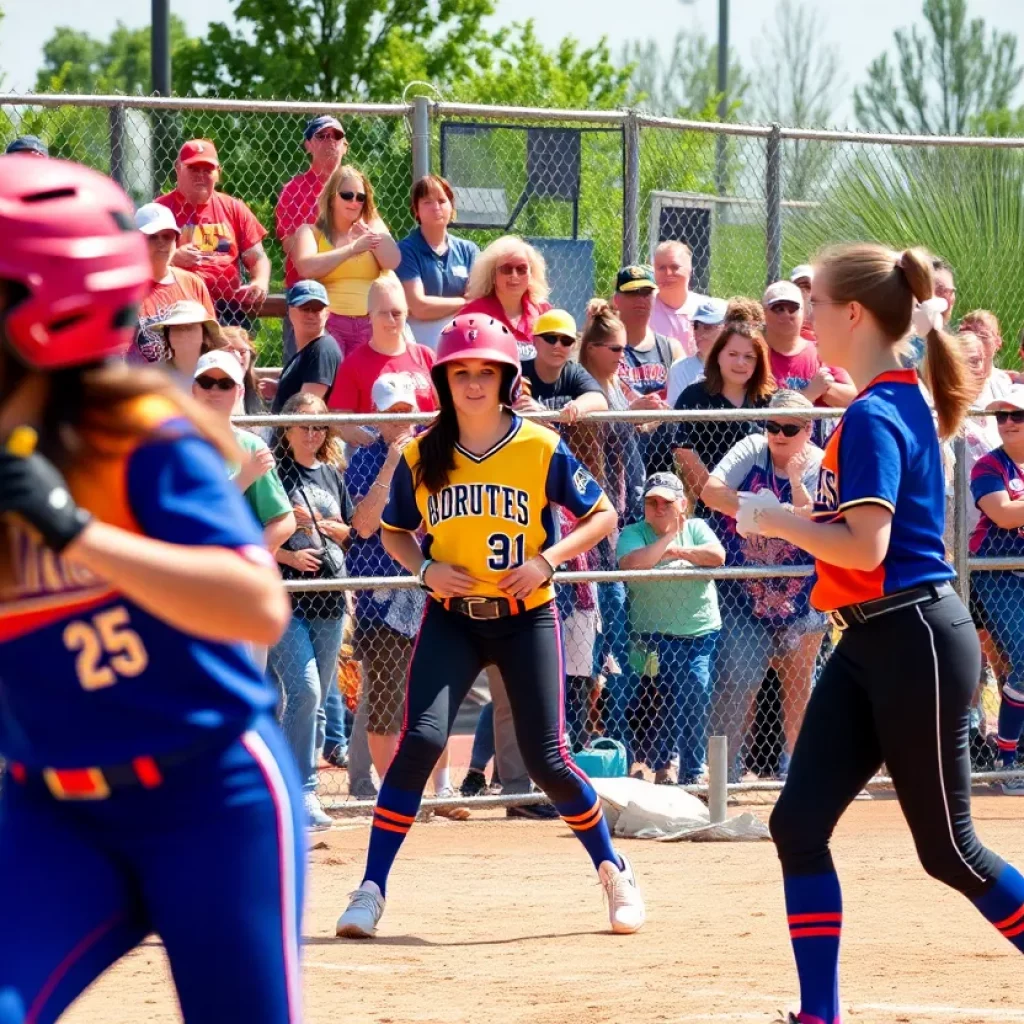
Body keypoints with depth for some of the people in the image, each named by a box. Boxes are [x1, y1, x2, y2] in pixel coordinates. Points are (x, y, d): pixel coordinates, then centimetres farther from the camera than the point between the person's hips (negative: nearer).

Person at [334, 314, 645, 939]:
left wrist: (546, 561, -14)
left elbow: (602, 515, 1)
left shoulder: (540, 449, -6)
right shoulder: (421, 457, 0)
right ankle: (371, 891, -11)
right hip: (451, 619, 1)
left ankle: (613, 870, 22)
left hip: (526, 617, -1)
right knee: (422, 739, -17)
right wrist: (425, 568, -7)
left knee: (546, 759, -4)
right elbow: (394, 532, 13)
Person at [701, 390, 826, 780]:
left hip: (799, 596, 1)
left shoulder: (821, 466, -5)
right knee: (736, 681, -8)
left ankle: (794, 764, 22)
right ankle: (726, 770, -1)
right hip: (744, 592, -1)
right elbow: (711, 490, -18)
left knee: (798, 681, 10)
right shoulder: (752, 450, -5)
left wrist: (796, 481, -25)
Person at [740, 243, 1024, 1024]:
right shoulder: (900, 401, 11)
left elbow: (865, 547, -25)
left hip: (914, 644, -10)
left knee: (949, 849, 1)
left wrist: (775, 520, -12)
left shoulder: (875, 416, -17)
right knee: (798, 825, 3)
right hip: (868, 645, 10)